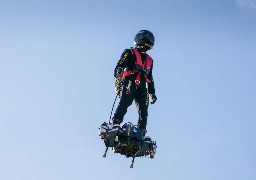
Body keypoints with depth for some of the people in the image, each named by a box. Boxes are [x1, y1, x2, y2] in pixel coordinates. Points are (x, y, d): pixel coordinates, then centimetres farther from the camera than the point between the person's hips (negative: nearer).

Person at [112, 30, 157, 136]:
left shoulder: (149, 60, 32)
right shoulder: (130, 53, 14)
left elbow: (150, 78, 34)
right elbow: (119, 66, 0)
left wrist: (152, 93, 26)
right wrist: (118, 72, -23)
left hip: (142, 87, 6)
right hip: (129, 84, -6)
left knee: (143, 111, -6)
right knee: (125, 103, -26)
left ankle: (141, 133, -7)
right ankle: (115, 125, -34)